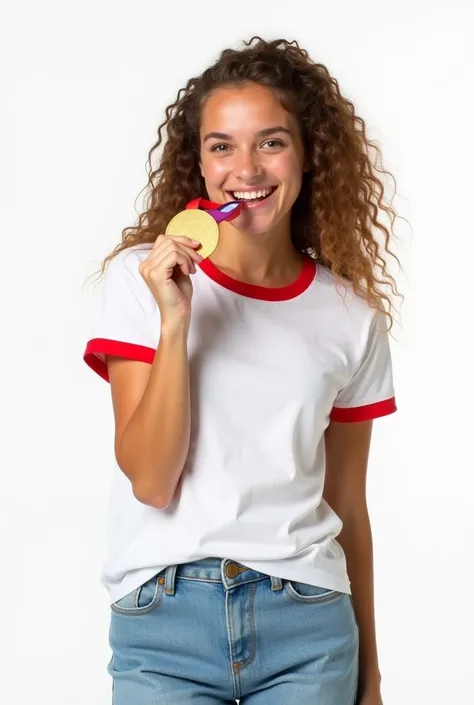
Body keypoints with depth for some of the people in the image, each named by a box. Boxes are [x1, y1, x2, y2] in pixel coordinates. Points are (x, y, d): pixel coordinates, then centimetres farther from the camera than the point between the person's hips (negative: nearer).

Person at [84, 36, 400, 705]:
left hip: (309, 624, 2)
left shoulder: (351, 315, 4)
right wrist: (173, 322, -19)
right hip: (165, 617, -2)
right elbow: (151, 481, -9)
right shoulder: (140, 277, -2)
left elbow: (347, 506, 10)